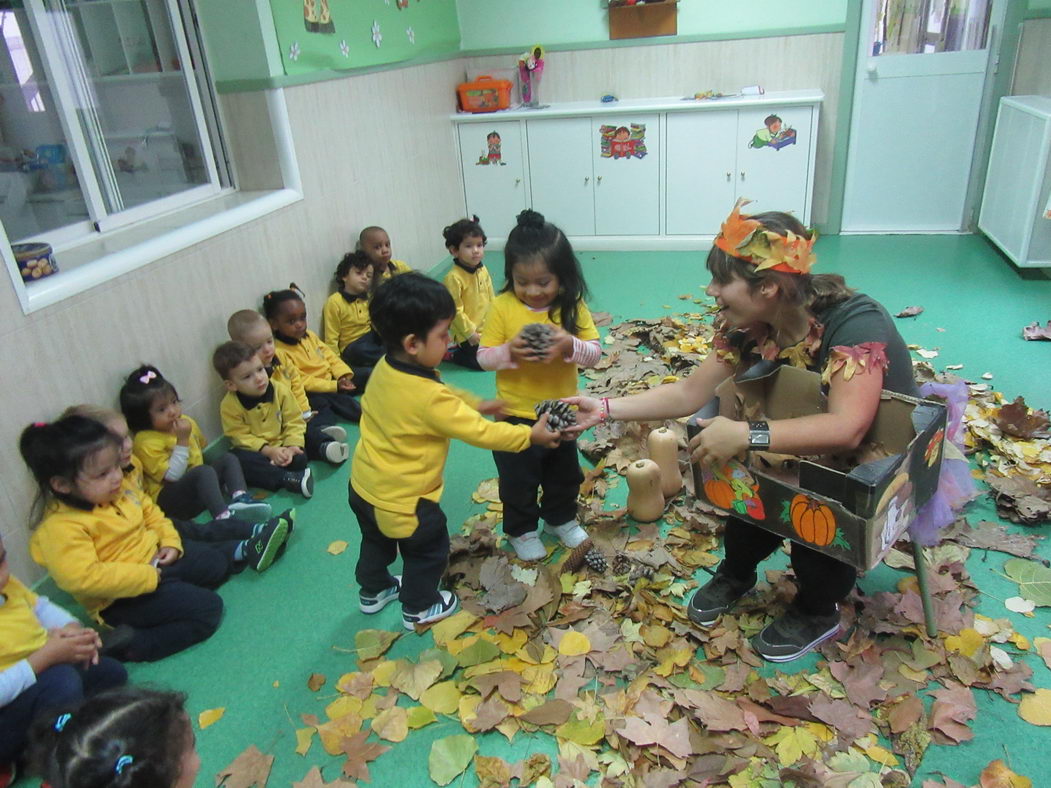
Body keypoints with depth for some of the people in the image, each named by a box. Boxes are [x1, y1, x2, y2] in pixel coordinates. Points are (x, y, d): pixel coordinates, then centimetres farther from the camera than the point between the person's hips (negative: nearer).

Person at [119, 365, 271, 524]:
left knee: (229, 459, -4)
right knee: (205, 472, -31)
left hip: (199, 483, 9)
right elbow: (173, 475, -22)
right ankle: (223, 516, -49)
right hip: (169, 497, -9)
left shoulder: (186, 422, 8)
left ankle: (240, 498, -30)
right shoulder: (146, 442, -17)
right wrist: (182, 440, -23)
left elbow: (201, 448, 26)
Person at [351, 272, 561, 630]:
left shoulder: (385, 369, -10)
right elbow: (480, 432, -25)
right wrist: (530, 435, -15)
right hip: (401, 501, -8)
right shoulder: (430, 397, -34)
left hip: (363, 485, 8)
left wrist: (475, 404, 6)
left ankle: (373, 591, 55)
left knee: (375, 542, 31)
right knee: (429, 550, 19)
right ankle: (419, 608, 40)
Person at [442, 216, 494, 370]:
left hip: (487, 328, 7)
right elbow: (455, 310, -22)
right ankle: (450, 354, 16)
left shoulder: (483, 270, -4)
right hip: (467, 333, -7)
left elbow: (491, 298, 8)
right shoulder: (454, 277, -26)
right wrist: (470, 333, -19)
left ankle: (460, 347, 29)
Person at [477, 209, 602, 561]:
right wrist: (509, 351, -31)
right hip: (516, 414, -2)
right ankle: (521, 530, 39)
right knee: (518, 480, 15)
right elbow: (484, 357, -10)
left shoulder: (574, 307, -10)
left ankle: (561, 518, 50)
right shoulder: (502, 307, -15)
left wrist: (570, 346, -31)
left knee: (564, 473, 24)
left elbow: (594, 353, -11)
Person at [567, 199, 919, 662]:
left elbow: (846, 428, -44)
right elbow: (688, 394, -11)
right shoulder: (748, 327, -14)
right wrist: (605, 408, -18)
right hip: (814, 451, 6)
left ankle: (818, 611, -3)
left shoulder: (855, 323, -33)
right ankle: (737, 572, 8)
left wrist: (746, 434, -49)